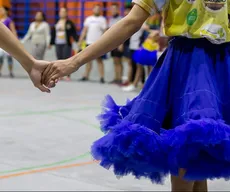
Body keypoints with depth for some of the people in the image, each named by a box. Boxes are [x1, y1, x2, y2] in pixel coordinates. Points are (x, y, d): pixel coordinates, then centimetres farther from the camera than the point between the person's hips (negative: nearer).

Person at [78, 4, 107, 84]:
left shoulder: (102, 19, 2)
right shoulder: (88, 19, 12)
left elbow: (105, 31, -2)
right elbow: (84, 31, 13)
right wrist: (80, 41, 7)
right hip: (89, 42, 4)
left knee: (99, 60, -4)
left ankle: (102, 77, -3)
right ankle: (86, 76, 14)